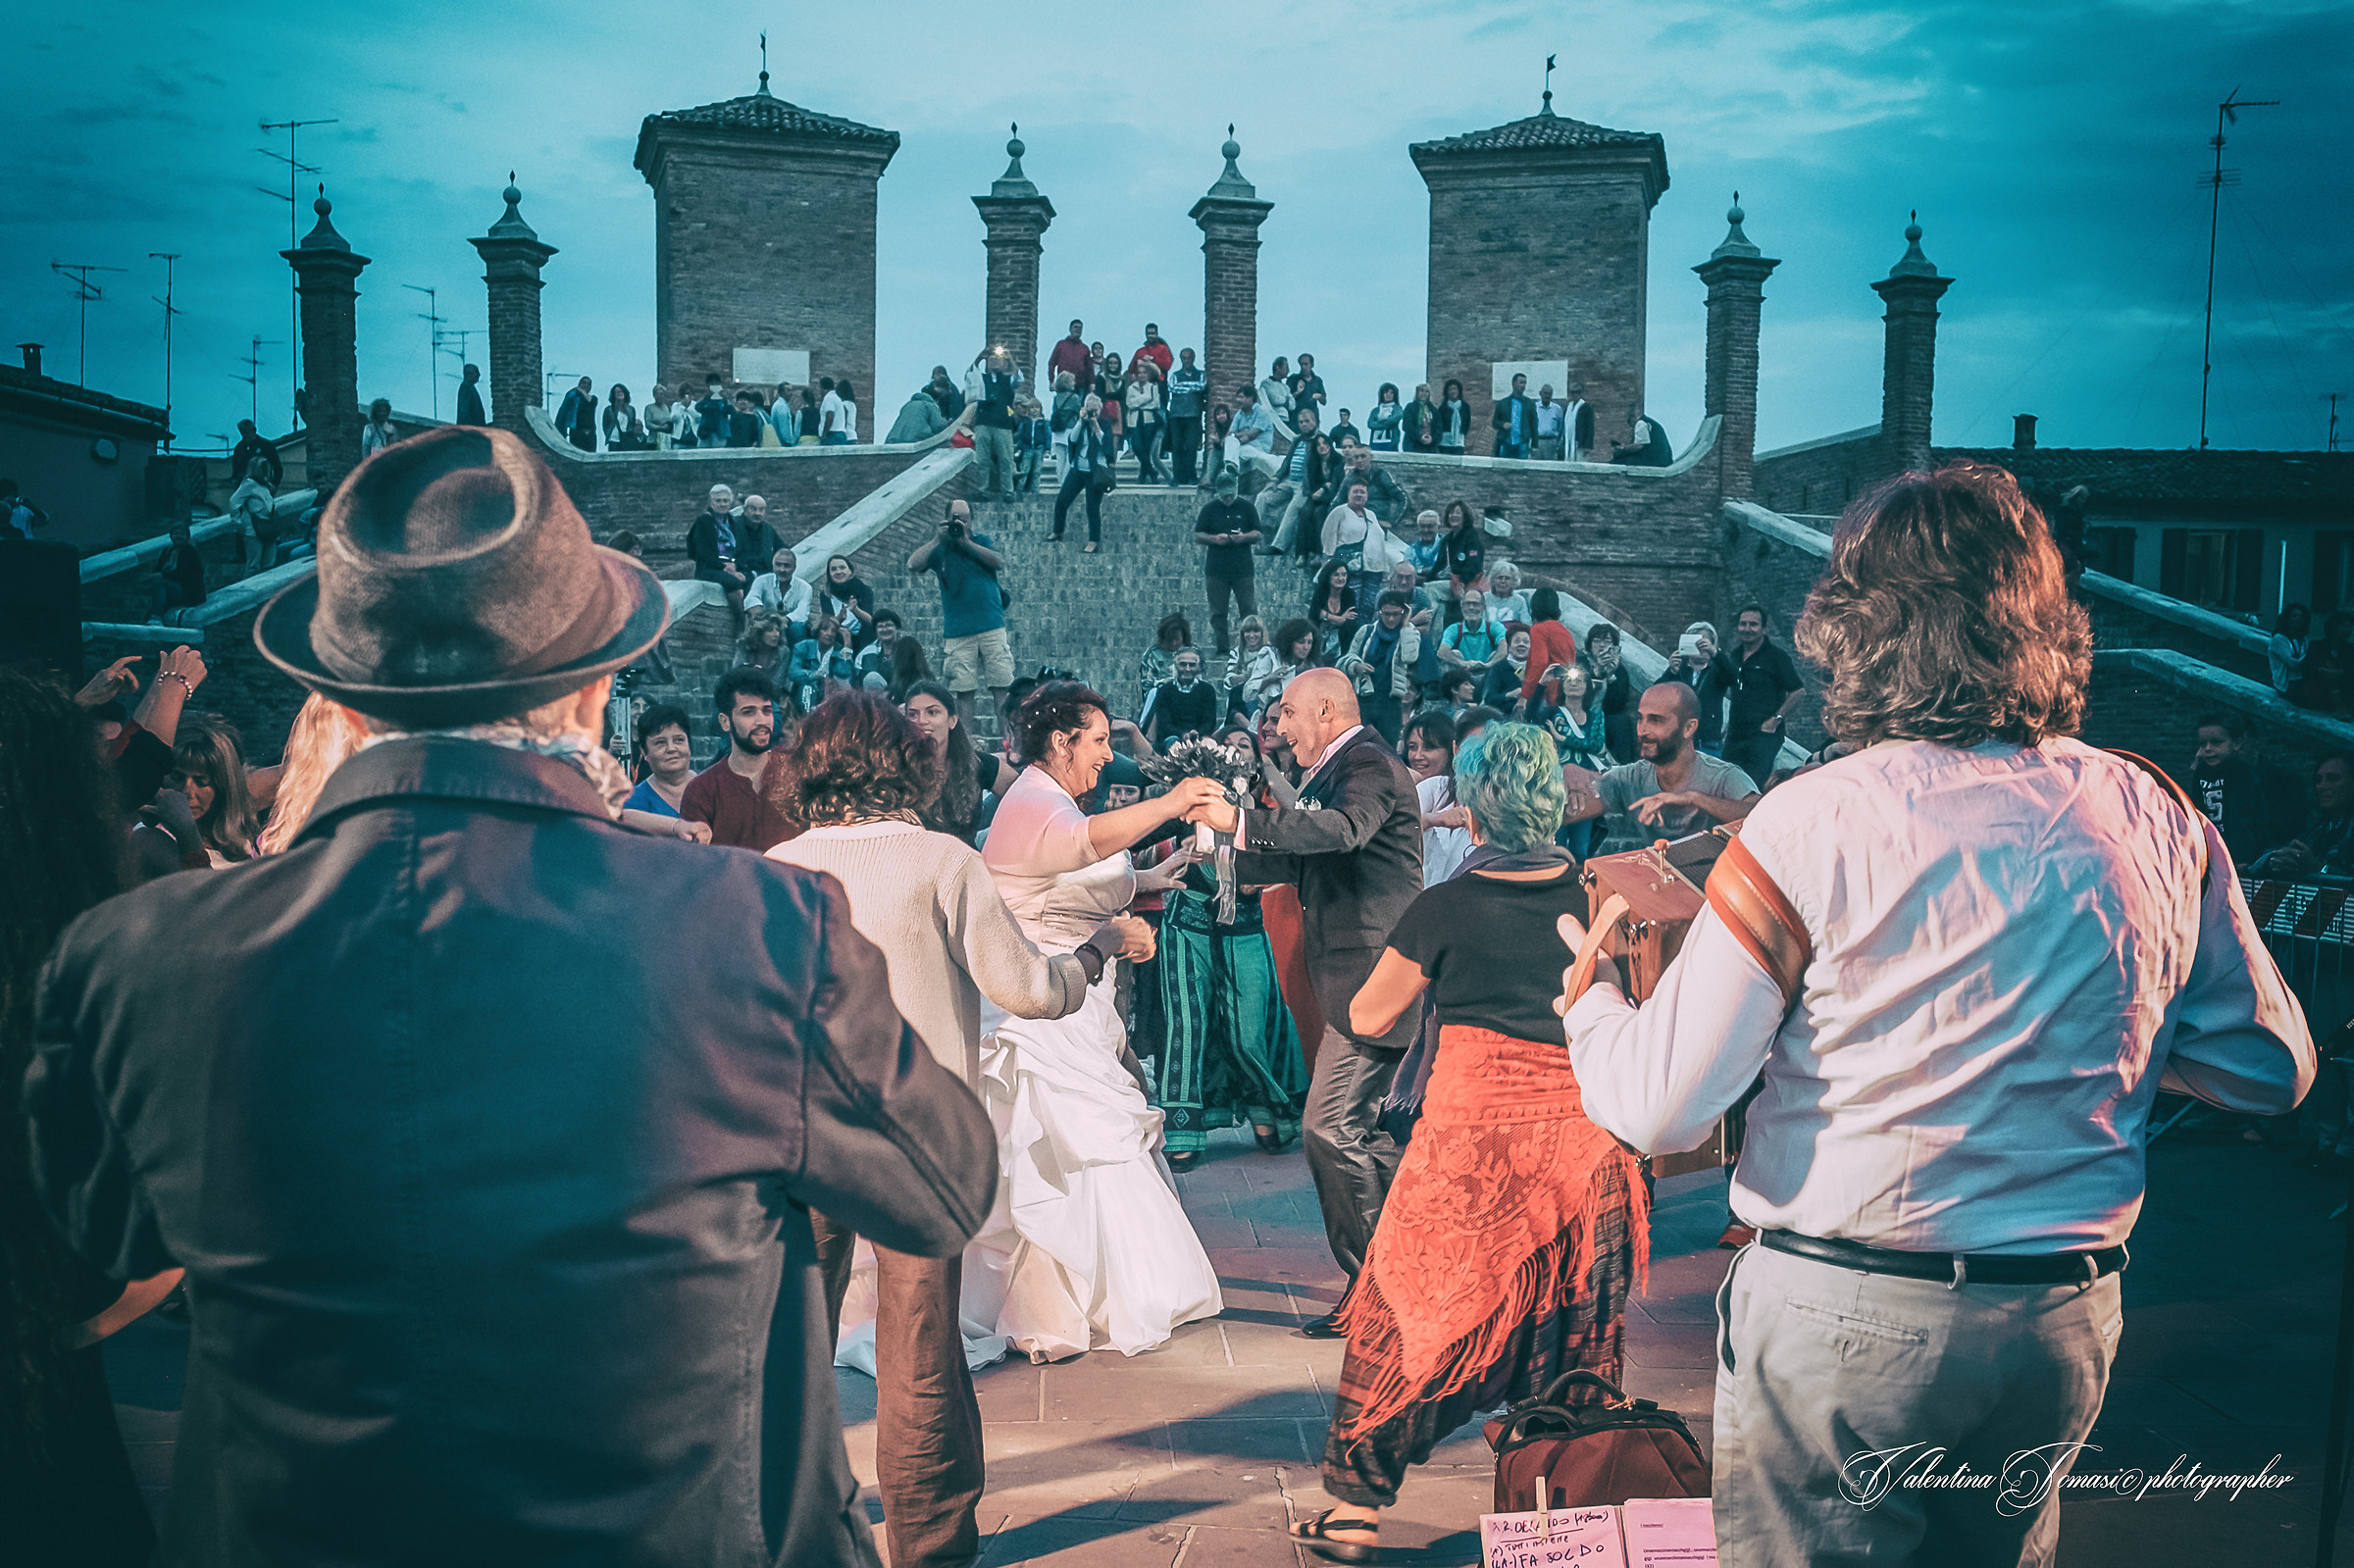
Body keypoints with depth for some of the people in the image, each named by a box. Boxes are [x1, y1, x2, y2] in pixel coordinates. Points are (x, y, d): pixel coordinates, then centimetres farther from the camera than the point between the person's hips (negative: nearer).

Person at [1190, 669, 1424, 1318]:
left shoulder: (1369, 765, -13)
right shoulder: (1336, 771, 19)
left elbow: (1342, 829, -34)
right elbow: (1304, 860, 24)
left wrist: (1242, 821, -41)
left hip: (1369, 976, -11)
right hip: (1359, 978, 11)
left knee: (1331, 1127, -11)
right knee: (1367, 1130, 17)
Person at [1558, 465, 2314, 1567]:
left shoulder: (1817, 822, -17)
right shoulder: (2157, 821, -3)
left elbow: (1659, 1109, -15)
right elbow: (2271, 1070, 9)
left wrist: (1588, 997, 5)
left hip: (1837, 1316, -4)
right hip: (2063, 1322, 5)